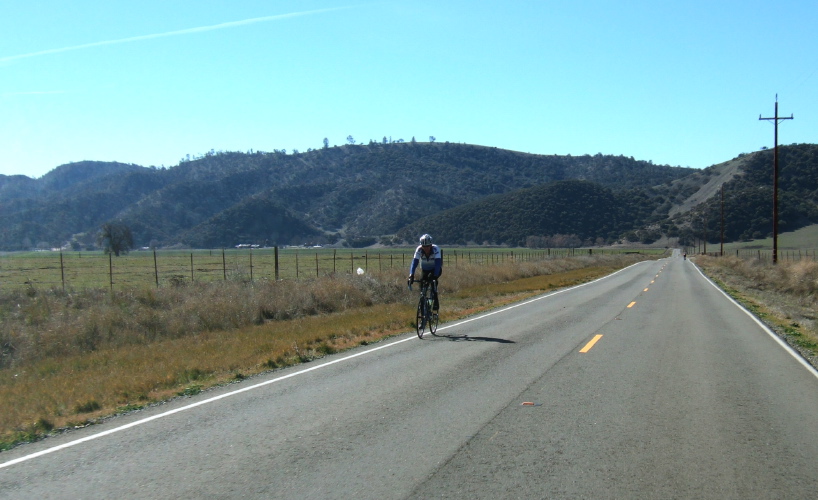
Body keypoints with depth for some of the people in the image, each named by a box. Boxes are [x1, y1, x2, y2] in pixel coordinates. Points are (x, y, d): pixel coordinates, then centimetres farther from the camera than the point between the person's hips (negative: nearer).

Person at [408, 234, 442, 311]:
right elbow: (414, 262, -32)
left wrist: (435, 276, -51)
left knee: (433, 280, -32)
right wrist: (411, 275, -44)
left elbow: (438, 263, -39)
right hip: (425, 270, 3)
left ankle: (436, 302, -24)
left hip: (436, 269, -3)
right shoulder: (419, 250, -25)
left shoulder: (436, 249, -31)